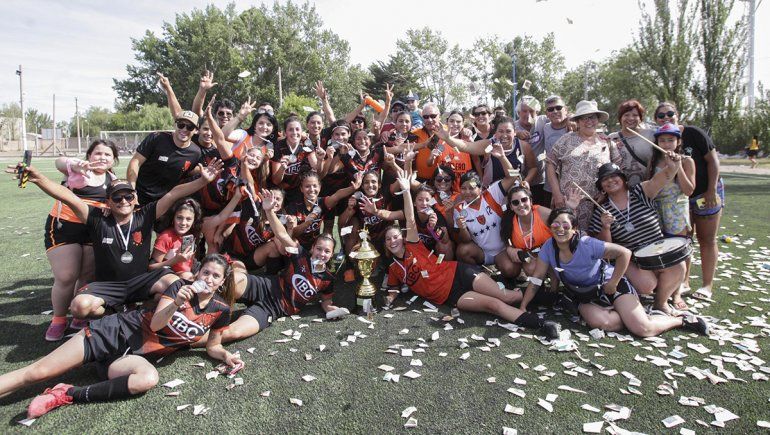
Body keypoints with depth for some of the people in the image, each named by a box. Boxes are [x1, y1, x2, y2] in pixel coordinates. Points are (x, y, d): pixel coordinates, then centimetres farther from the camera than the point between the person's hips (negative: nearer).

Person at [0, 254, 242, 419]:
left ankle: (69, 395, -25)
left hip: (139, 354, 0)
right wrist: (176, 303, -31)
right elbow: (155, 324, -13)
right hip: (118, 331, 0)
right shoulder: (180, 287, -5)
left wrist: (226, 356, -12)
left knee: (149, 378, -36)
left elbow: (212, 346, 10)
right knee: (36, 373, -9)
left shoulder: (221, 310, 0)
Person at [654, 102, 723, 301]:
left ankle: (707, 285, 14)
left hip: (706, 193, -4)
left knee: (707, 240, 5)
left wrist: (711, 191, -16)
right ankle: (684, 282, 18)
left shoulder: (693, 133, -15)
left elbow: (713, 160, -13)